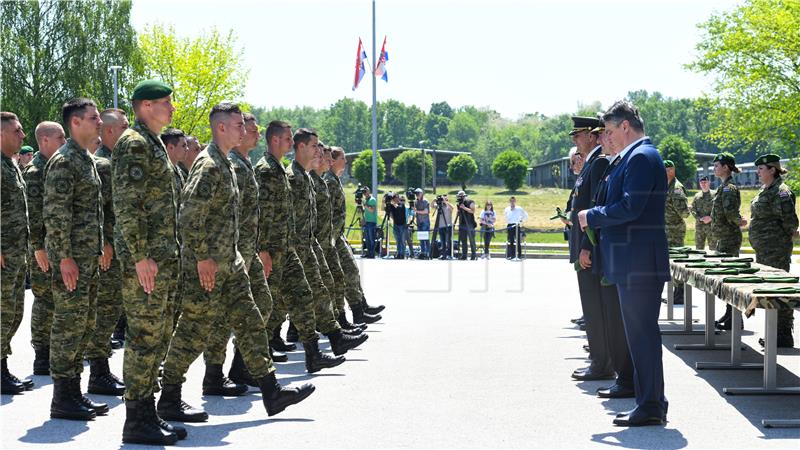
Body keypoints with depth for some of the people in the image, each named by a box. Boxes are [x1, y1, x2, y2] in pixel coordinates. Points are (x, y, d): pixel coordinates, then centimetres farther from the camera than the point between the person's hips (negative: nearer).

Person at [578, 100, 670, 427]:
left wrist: (592, 217, -11)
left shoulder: (642, 157, -14)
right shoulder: (635, 157, 19)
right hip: (634, 262, 11)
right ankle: (651, 402, 20)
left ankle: (650, 406, -2)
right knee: (642, 332, 13)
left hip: (638, 263, -11)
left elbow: (631, 207, -22)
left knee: (642, 333, -6)